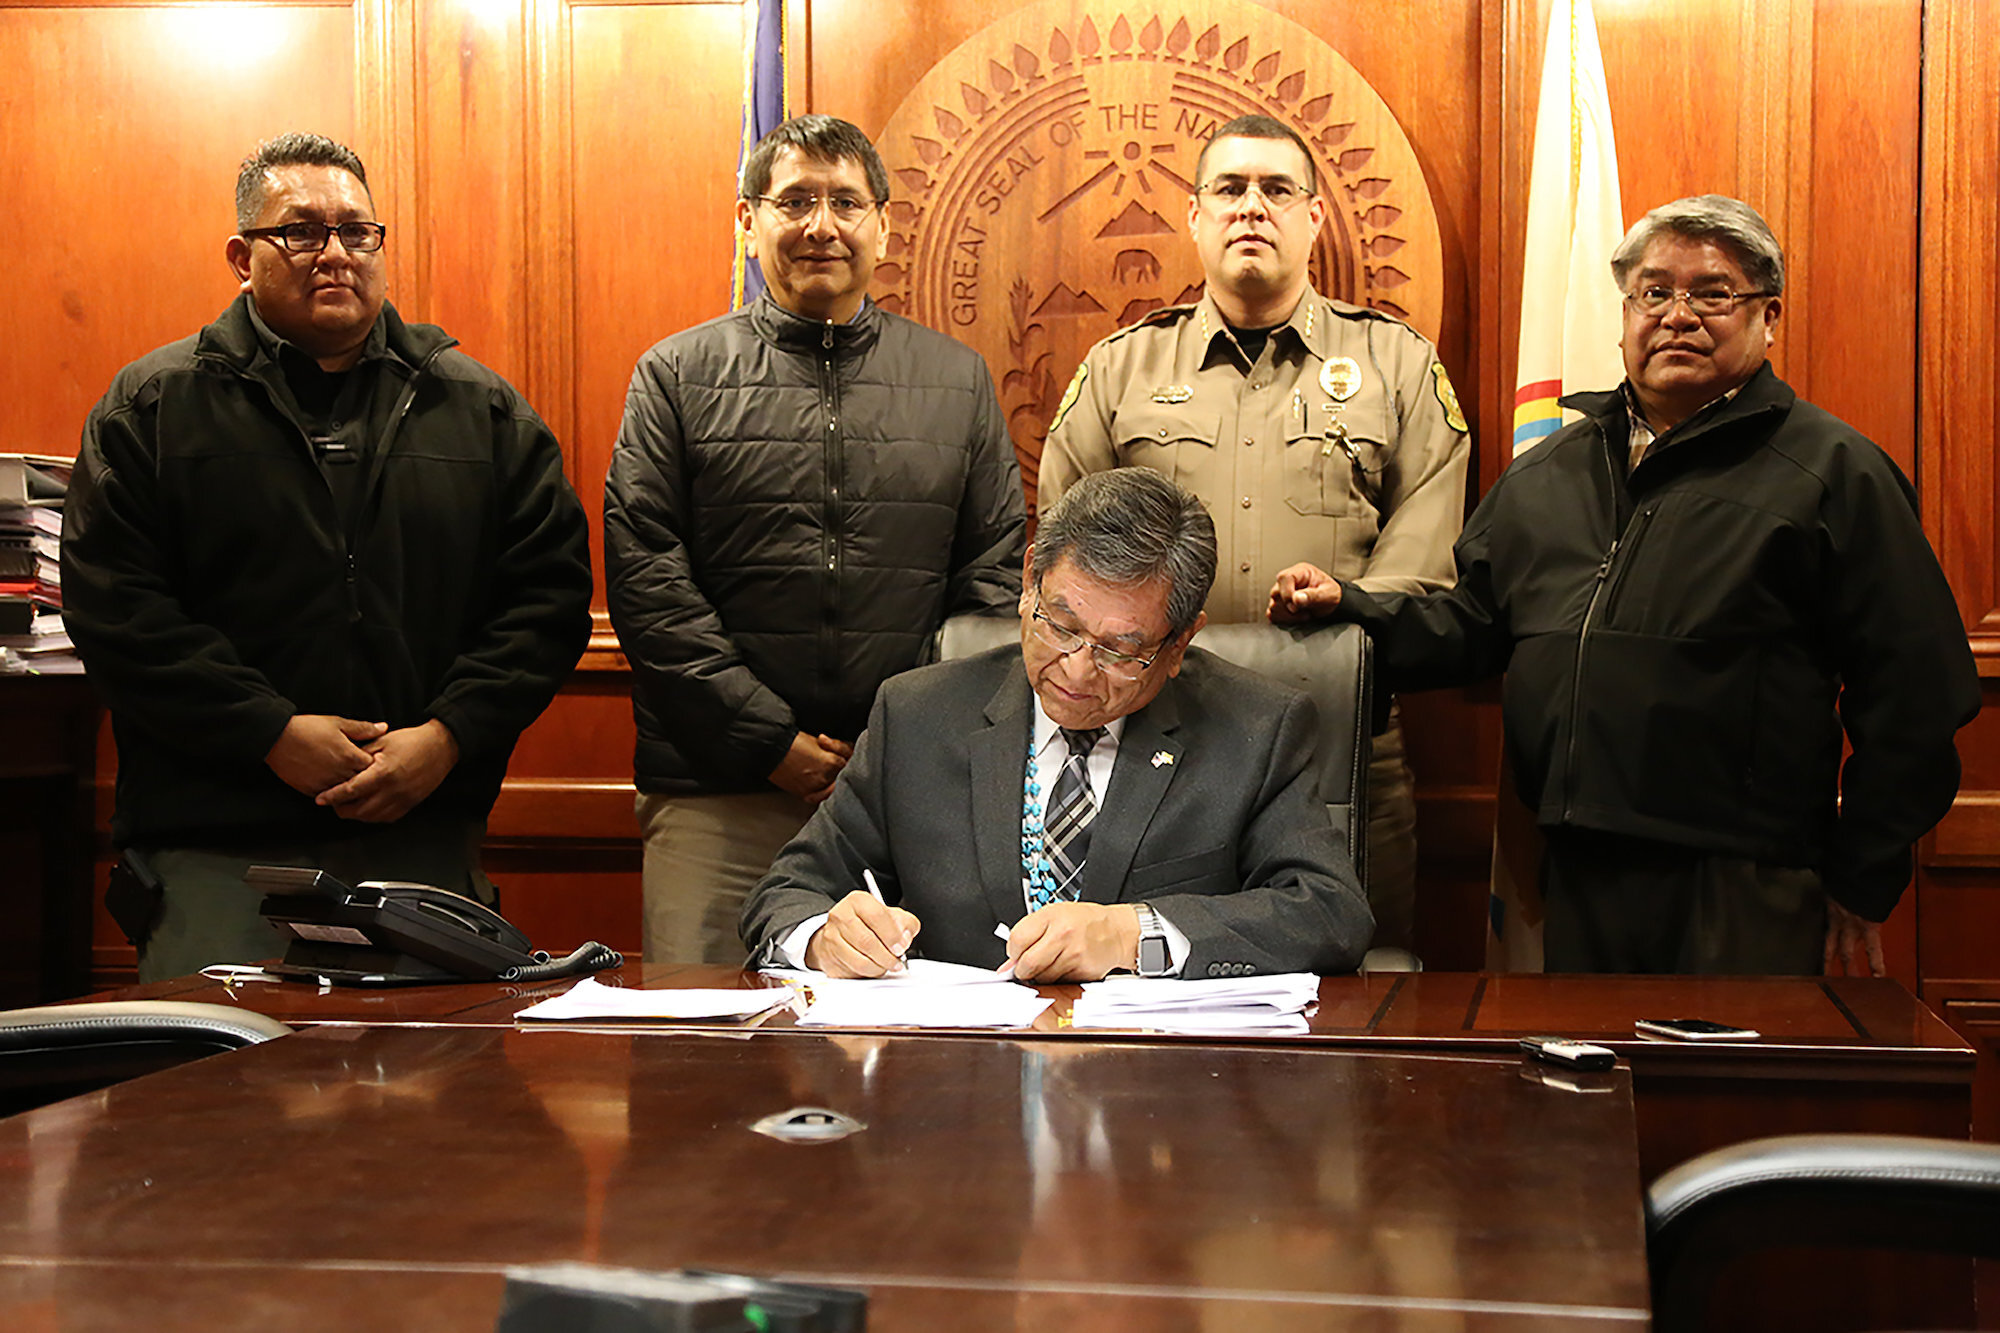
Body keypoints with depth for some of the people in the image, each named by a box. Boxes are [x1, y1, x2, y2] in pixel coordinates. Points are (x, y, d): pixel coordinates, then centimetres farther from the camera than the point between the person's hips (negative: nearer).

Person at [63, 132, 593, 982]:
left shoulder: (482, 410, 12)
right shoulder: (152, 406, 6)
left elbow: (550, 592, 7)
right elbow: (113, 605, -2)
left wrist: (448, 736, -8)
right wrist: (272, 734, -11)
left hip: (425, 836, 2)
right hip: (214, 848, -1)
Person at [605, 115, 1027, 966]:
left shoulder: (960, 381, 14)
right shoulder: (677, 376, 7)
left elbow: (995, 576, 9)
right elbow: (644, 578, 0)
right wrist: (768, 739, -8)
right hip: (717, 792, -1)